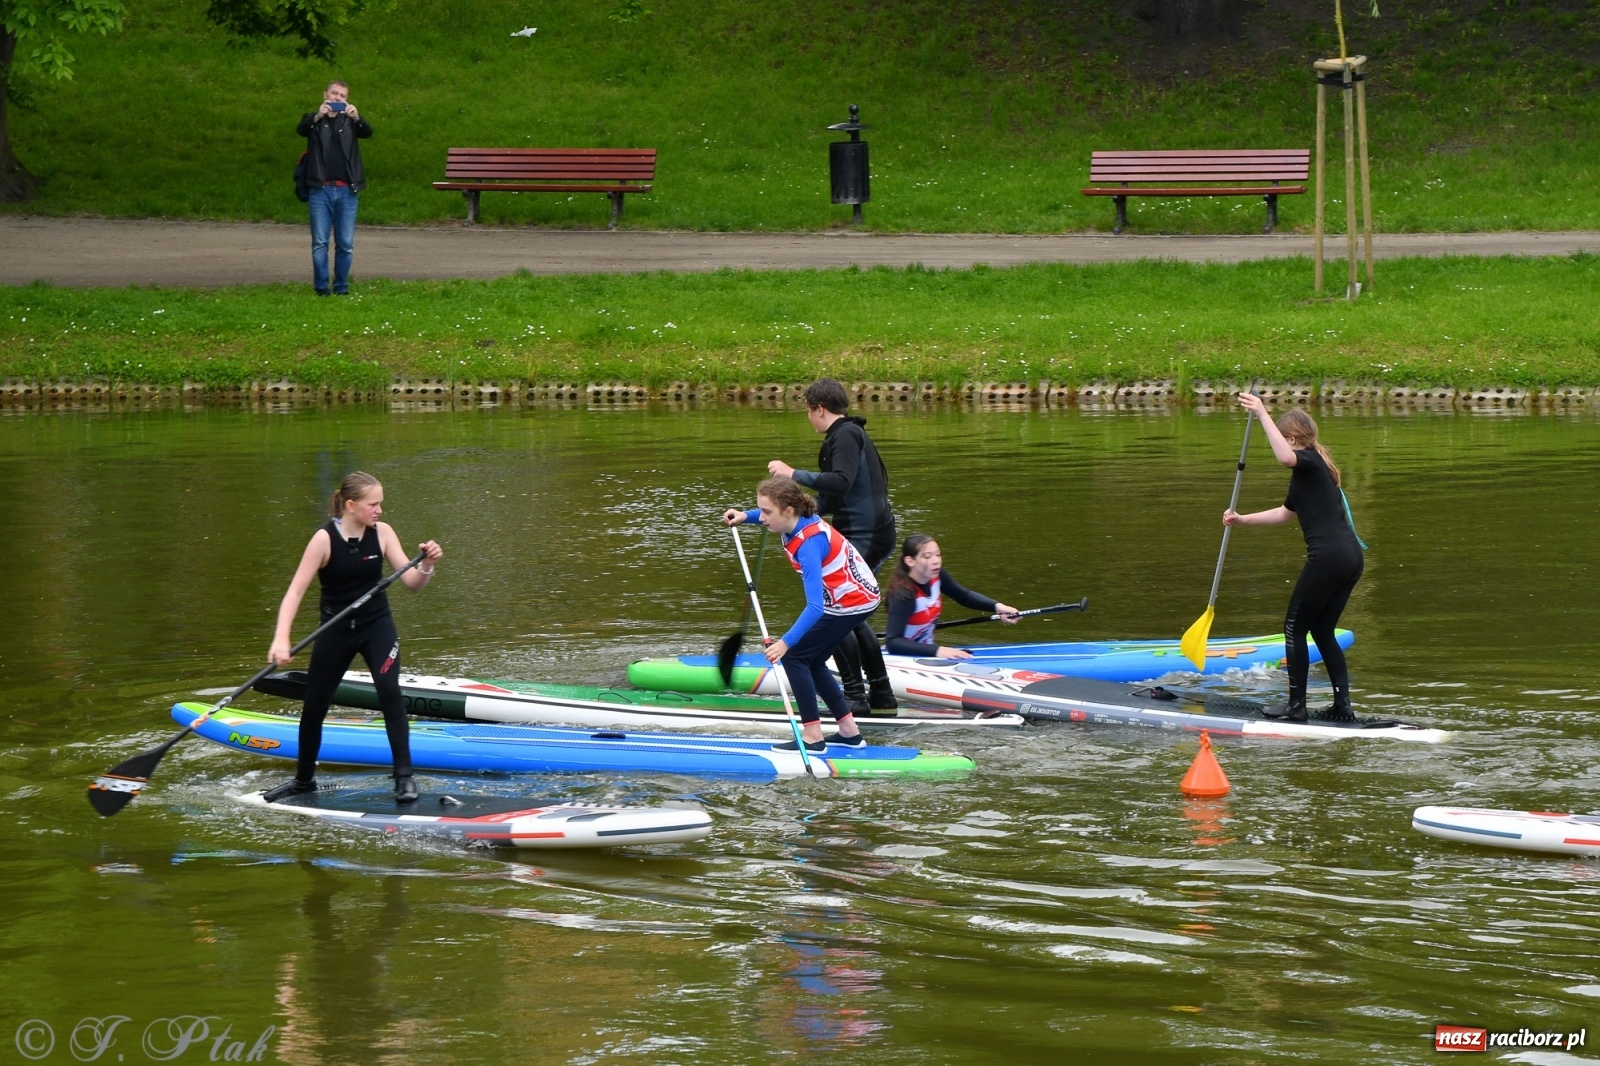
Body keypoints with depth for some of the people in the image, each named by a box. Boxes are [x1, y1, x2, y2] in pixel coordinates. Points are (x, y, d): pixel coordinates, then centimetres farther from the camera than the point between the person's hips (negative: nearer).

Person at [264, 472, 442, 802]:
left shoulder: (382, 533, -10)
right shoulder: (325, 539, -18)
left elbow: (412, 583, -8)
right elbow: (295, 591, -21)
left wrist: (427, 565, -30)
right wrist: (281, 639, -33)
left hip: (377, 626, 1)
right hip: (336, 630, -1)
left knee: (389, 691, -20)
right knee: (314, 705, 8)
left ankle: (404, 777, -14)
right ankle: (304, 778, 31)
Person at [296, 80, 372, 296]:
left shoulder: (350, 121, 13)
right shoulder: (313, 119, 10)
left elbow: (368, 132, -5)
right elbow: (301, 129, -11)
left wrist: (356, 118, -26)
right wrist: (318, 117, -31)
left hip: (347, 190, 1)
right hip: (321, 189, -1)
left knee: (346, 243, 1)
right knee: (320, 242, -3)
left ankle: (342, 286, 9)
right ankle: (321, 286, 3)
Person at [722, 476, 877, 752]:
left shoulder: (808, 544, -33)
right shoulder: (799, 519, -7)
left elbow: (815, 606, -40)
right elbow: (766, 517, 23)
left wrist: (786, 642, -47)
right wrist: (746, 516, 4)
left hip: (852, 602, -10)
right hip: (858, 596, 10)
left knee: (794, 656, -9)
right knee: (811, 662, 14)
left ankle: (813, 736, -9)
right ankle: (850, 731, 18)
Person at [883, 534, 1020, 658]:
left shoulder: (935, 575, -8)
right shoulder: (903, 593, -27)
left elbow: (964, 596, 11)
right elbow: (892, 643, -35)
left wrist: (997, 607, -5)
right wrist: (936, 650, -43)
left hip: (925, 653, 7)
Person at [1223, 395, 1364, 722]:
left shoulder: (1310, 462, -5)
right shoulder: (1309, 469, 24)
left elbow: (1286, 457, -31)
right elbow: (1285, 513, 37)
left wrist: (1263, 415, -27)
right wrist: (1242, 520, 35)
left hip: (1328, 557, -9)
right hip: (1350, 557, 9)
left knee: (1295, 628, 2)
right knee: (1323, 631, 16)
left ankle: (1296, 705, 3)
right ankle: (1342, 705, 12)